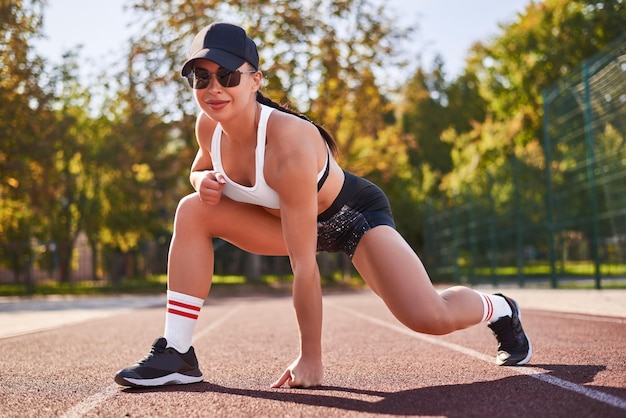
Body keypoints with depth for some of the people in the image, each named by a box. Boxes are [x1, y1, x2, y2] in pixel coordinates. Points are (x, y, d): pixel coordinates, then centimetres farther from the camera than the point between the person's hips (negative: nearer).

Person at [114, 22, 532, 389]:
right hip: (287, 219, 6)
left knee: (430, 317, -24)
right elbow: (202, 167, 9)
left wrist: (310, 357, -31)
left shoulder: (289, 145, -38)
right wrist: (204, 180, -18)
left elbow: (304, 264, -36)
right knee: (194, 211, -16)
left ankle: (499, 309, 15)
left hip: (353, 215, -6)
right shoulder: (209, 126, -17)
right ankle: (177, 353, -13)